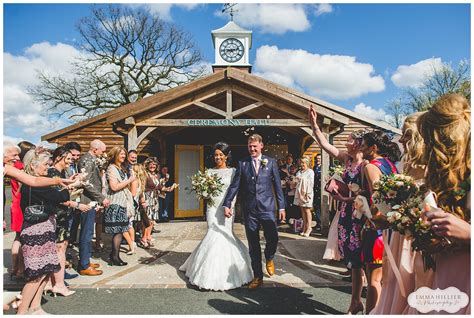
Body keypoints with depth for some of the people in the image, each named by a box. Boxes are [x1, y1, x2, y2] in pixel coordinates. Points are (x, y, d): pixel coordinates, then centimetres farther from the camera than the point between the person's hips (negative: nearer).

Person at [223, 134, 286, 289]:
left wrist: (281, 206, 1)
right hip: (249, 209, 1)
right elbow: (234, 185, 4)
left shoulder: (271, 162, 5)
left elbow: (277, 185, 5)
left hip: (267, 208, -1)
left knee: (272, 238, -12)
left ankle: (269, 258, 23)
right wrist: (227, 204, -3)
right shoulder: (242, 163, 7)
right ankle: (257, 277, 23)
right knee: (253, 244, 7)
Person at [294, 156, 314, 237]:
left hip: (306, 194, -6)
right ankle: (304, 228, 11)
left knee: (307, 210, -5)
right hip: (299, 193, 6)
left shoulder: (310, 172, -4)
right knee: (302, 210, 7)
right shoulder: (299, 172, 16)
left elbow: (310, 184, -10)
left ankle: (308, 228, 2)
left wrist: (307, 194, -15)